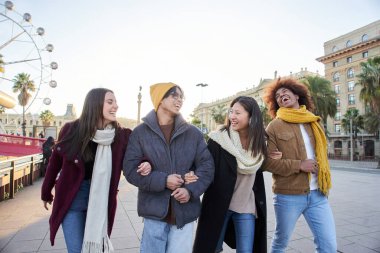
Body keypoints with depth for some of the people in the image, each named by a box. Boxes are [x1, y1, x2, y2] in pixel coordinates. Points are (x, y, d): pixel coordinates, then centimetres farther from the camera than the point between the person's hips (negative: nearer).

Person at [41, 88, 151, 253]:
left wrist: (145, 165, -21)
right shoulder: (71, 130, -13)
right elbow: (55, 162, 1)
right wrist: (46, 193, 13)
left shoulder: (121, 135, -11)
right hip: (71, 200, -1)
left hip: (101, 202, 2)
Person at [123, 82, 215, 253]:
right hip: (155, 210, -1)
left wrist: (191, 189, -14)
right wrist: (162, 181, -16)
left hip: (185, 210, 2)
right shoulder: (141, 132, -1)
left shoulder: (193, 133, 4)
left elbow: (207, 165, 2)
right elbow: (130, 169, -5)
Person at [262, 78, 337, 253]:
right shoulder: (274, 126, -6)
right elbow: (268, 161, -11)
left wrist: (325, 184, 15)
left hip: (318, 195, 4)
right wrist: (299, 165, -17)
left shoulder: (313, 122, 10)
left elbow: (321, 154, 20)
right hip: (288, 196, -4)